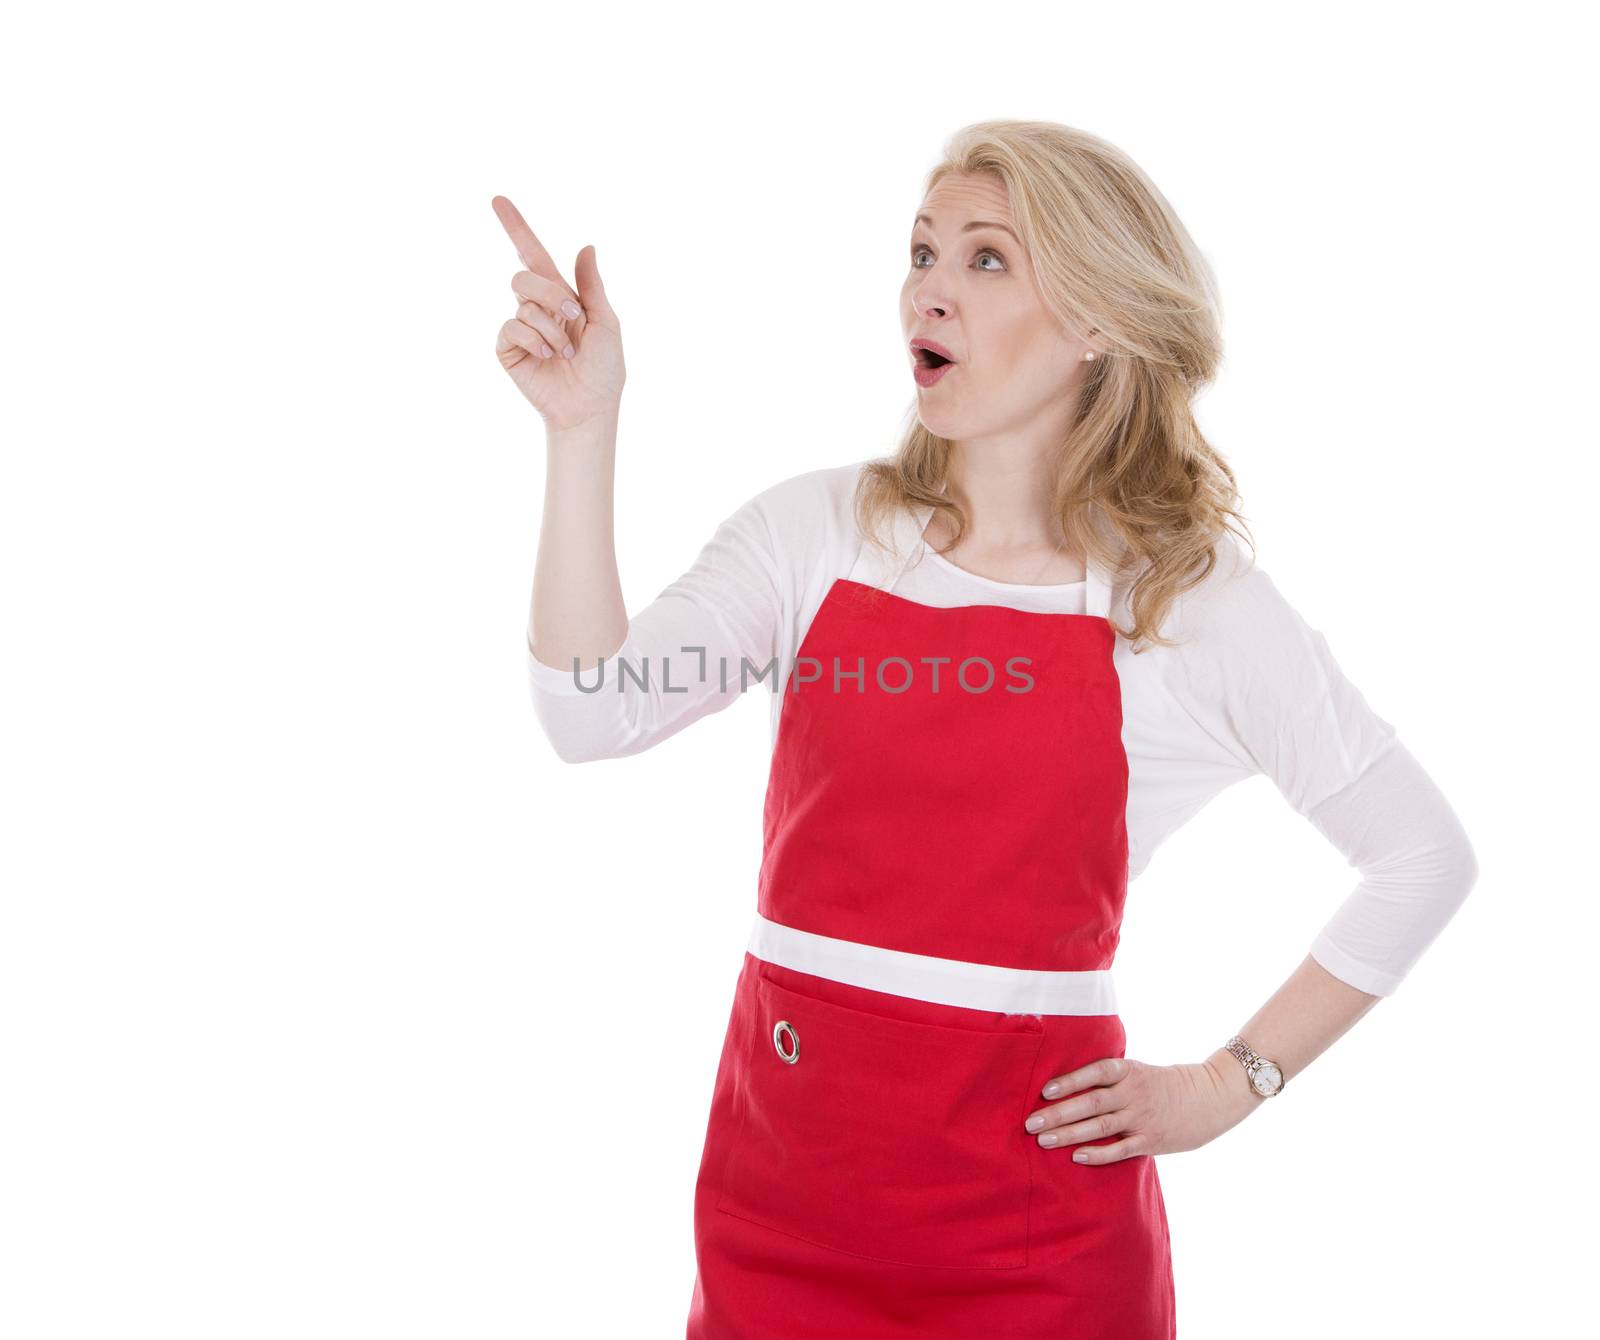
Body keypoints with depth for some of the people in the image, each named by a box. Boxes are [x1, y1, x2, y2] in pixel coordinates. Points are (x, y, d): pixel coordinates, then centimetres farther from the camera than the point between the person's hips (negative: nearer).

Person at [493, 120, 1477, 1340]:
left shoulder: (1196, 597, -7)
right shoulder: (815, 530, -1)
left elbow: (1425, 855, 1)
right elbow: (595, 715, -13)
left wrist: (1230, 1084, -2)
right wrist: (585, 428, -18)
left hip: (1031, 1190, -2)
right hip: (780, 1157, 3)